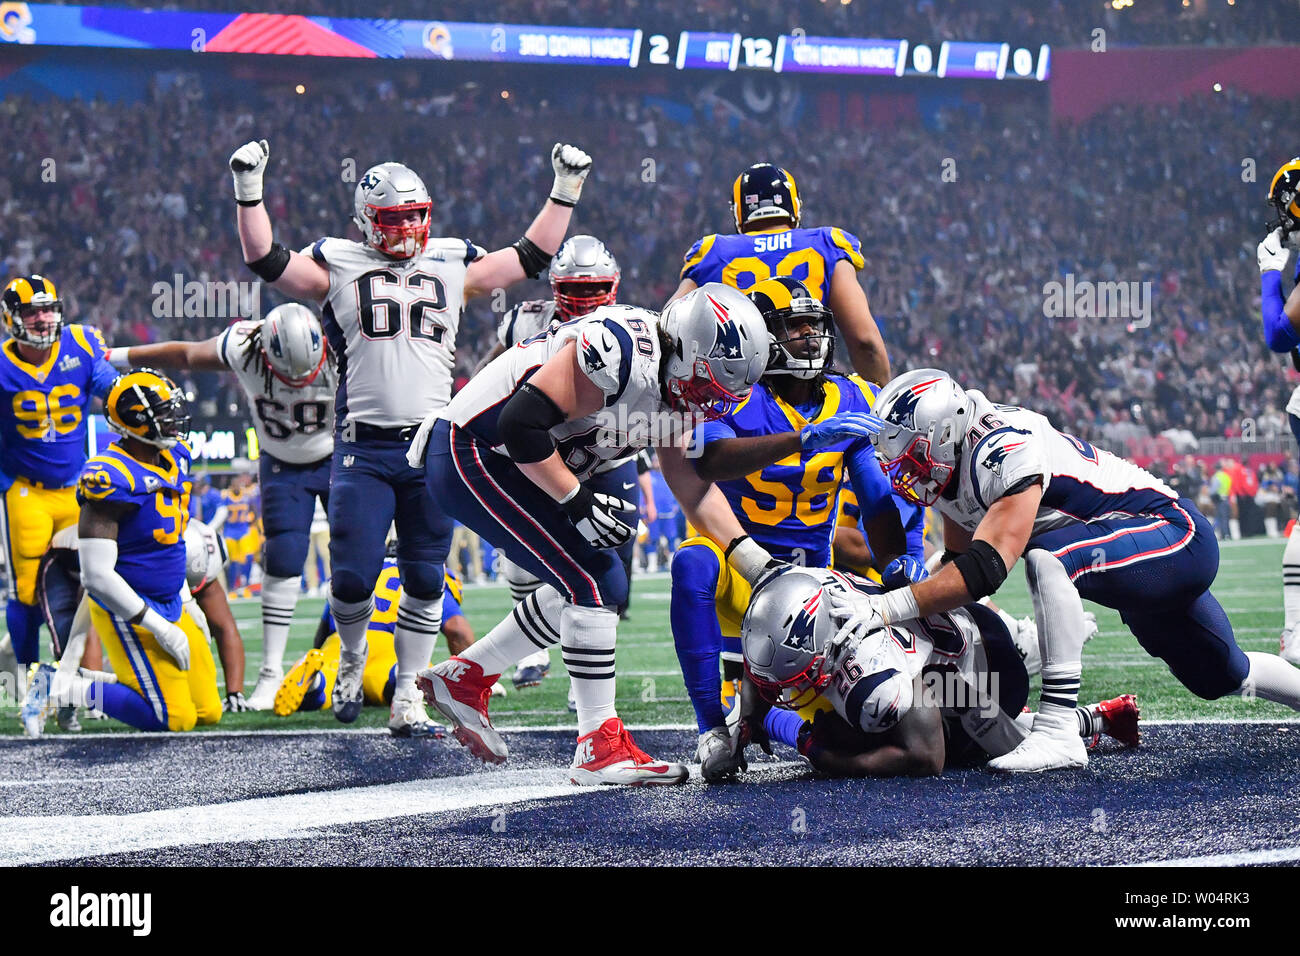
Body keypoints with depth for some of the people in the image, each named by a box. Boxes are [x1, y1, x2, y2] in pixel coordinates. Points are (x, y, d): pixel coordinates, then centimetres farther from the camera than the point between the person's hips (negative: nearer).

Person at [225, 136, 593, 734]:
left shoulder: (452, 268, 15)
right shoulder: (339, 267, 8)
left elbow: (532, 256, 22)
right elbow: (266, 260, 2)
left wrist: (564, 191, 19)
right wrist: (249, 191, -6)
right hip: (363, 450, -2)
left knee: (425, 580, 1)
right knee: (352, 577, -5)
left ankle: (407, 693, 10)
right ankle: (352, 660, 25)